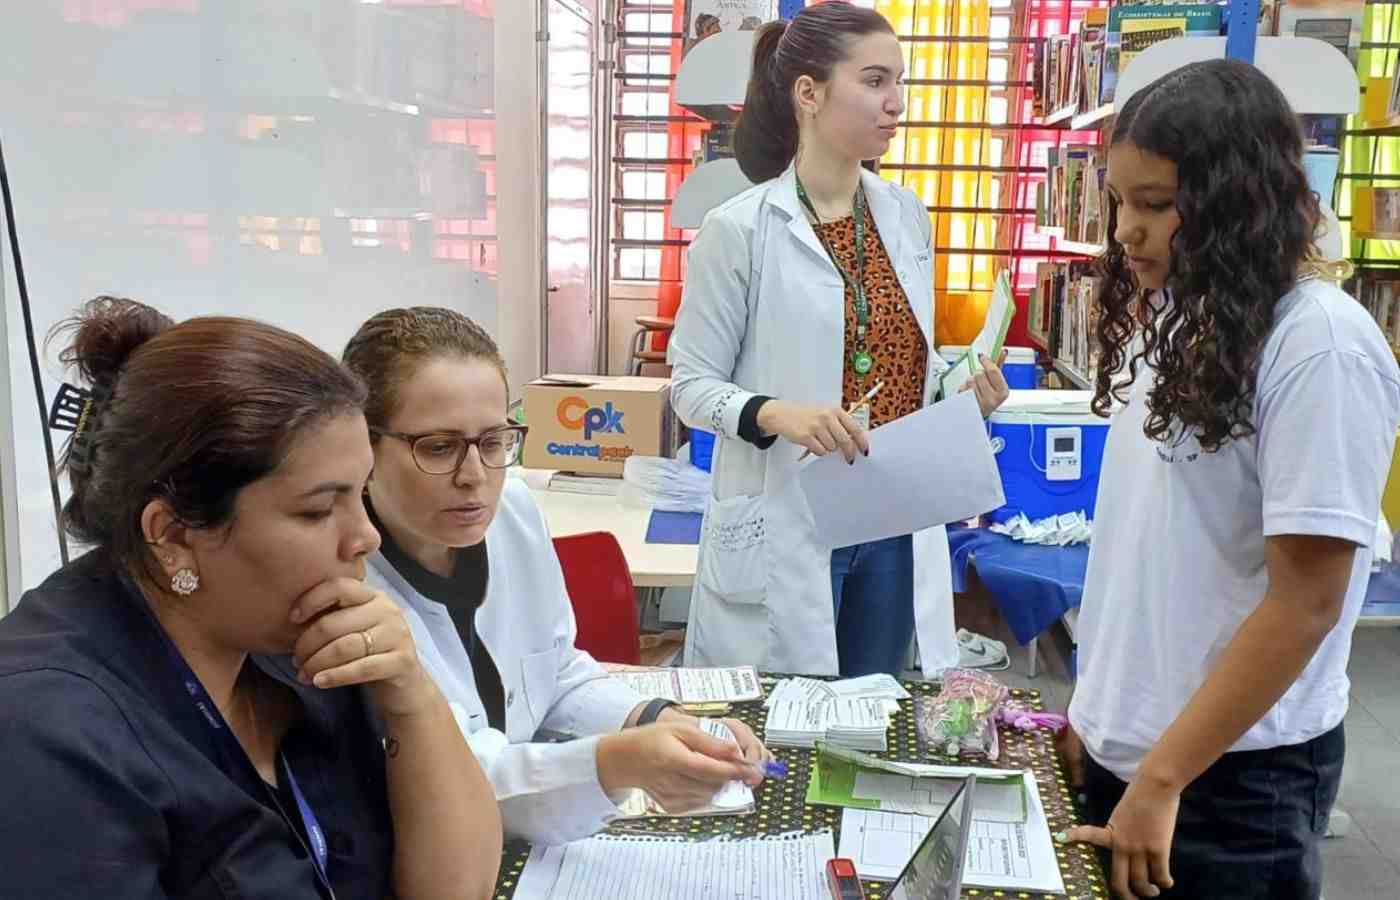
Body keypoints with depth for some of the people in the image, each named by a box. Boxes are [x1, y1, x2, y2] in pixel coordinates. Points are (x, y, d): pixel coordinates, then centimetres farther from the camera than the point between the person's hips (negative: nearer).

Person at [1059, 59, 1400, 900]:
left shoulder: (1320, 345, -18)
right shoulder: (1173, 318, 4)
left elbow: (1304, 602, -19)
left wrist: (1161, 780, -18)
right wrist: (1095, 705, 8)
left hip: (1231, 773, -6)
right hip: (1120, 744, 7)